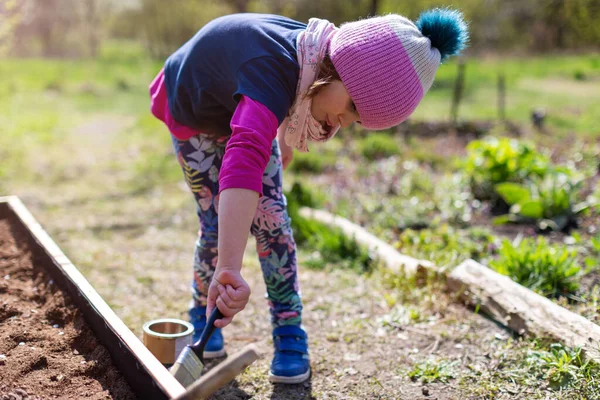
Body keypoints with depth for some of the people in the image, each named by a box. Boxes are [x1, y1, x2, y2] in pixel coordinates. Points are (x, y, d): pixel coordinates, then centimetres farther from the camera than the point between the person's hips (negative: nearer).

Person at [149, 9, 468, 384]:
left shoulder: (322, 57, -24)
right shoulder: (273, 72, -48)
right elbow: (243, 162, -65)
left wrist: (285, 140, 11)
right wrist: (229, 268, -74)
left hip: (248, 109, 5)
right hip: (192, 113, -5)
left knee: (270, 216, -4)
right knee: (218, 222, -7)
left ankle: (290, 334, 7)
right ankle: (203, 315, 22)